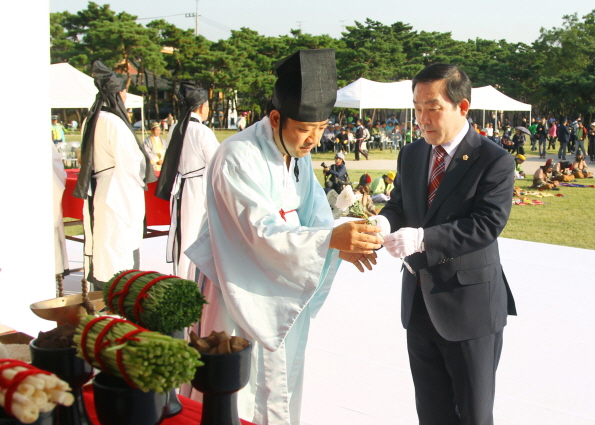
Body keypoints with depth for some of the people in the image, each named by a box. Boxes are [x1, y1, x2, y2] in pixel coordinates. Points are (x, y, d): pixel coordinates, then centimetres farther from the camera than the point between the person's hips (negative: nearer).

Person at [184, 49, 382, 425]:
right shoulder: (239, 157, -23)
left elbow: (313, 212, -2)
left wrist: (343, 244, -24)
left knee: (281, 388, 17)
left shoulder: (299, 154, 3)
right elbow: (262, 230, -31)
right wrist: (331, 239, -42)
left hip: (285, 292, 8)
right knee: (242, 392, 2)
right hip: (243, 293, -7)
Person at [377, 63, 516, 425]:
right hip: (420, 301, 6)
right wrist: (384, 223, -16)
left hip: (469, 304, -6)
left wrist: (422, 238, -33)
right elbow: (398, 205, 9)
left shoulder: (495, 161, -13)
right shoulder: (411, 155, 7)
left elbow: (488, 223, -23)